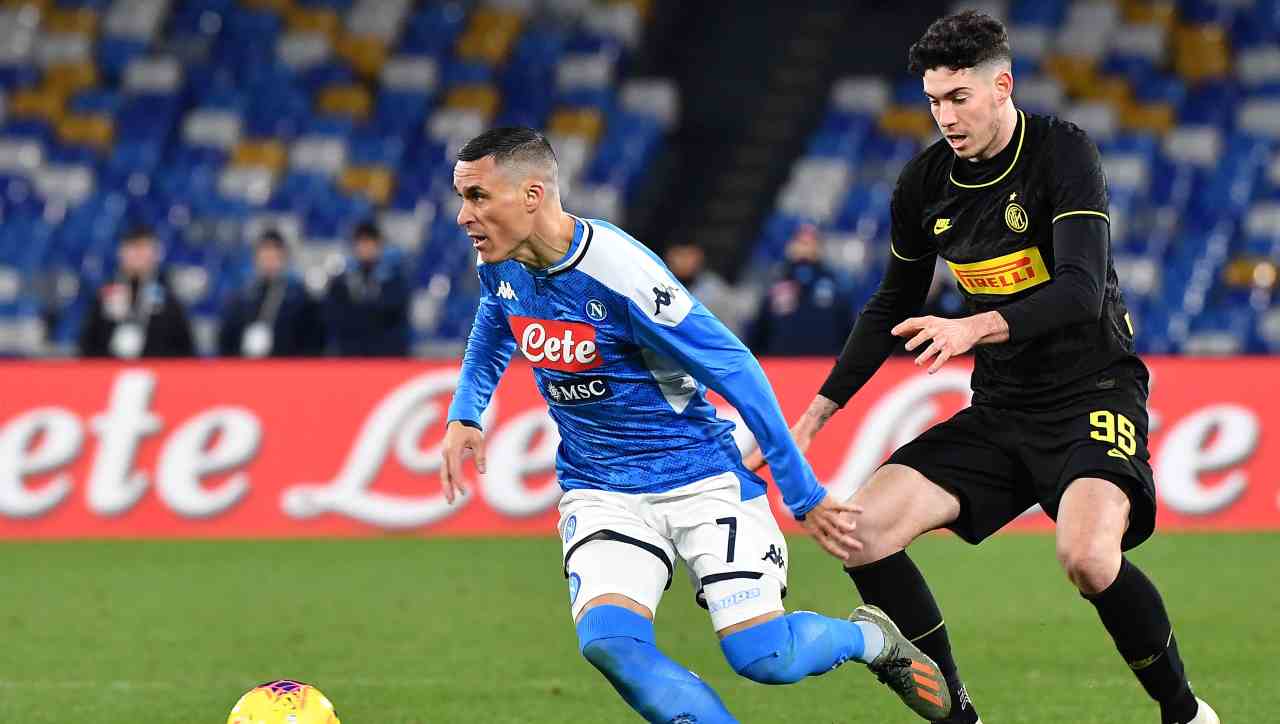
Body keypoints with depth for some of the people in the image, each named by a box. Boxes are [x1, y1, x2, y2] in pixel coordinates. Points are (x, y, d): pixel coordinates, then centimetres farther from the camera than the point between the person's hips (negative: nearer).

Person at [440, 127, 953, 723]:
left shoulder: (621, 273, -25)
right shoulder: (499, 263, -4)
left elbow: (735, 371, -17)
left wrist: (804, 497, -12)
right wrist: (464, 416, 11)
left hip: (700, 473, -5)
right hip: (599, 490, 5)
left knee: (760, 654, -14)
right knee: (608, 639, -24)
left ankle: (871, 638, 19)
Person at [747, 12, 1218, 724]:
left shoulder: (1064, 152, -14)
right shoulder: (926, 181, 2)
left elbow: (1082, 290, -27)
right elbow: (895, 305, 17)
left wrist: (977, 327, -42)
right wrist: (817, 412, 11)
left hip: (1094, 394, -6)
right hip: (999, 411, 6)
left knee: (1088, 555, -33)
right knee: (863, 529, -10)